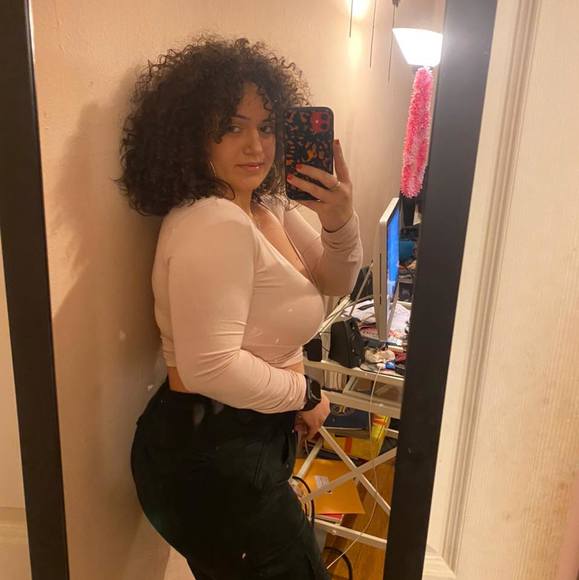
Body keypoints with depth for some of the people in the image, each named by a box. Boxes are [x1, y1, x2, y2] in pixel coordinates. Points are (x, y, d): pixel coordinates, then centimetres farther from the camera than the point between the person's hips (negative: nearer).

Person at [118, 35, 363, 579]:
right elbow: (211, 368, -31)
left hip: (241, 446, 9)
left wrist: (340, 222, -10)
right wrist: (305, 395, -16)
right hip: (208, 457, -9)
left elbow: (335, 282, 10)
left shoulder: (267, 206, 5)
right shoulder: (213, 226, -25)